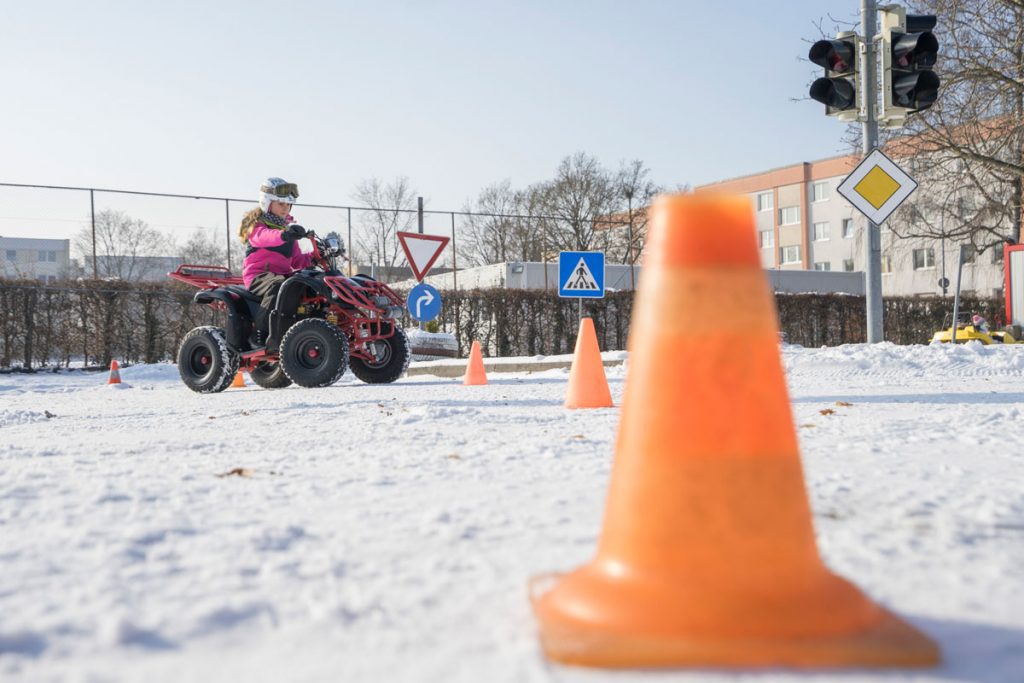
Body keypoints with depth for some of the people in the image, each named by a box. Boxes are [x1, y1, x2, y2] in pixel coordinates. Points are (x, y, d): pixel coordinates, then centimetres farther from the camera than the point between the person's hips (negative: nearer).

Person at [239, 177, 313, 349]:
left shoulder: (288, 225, 23)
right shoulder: (256, 224, 0)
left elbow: (296, 260, 21)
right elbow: (262, 236, -28)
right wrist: (283, 235, -50)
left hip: (283, 274, 7)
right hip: (258, 275, -7)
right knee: (278, 286, -40)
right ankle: (259, 333, -34)